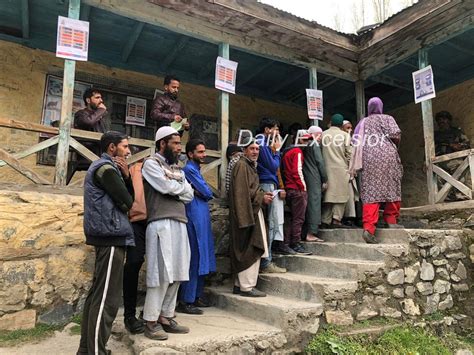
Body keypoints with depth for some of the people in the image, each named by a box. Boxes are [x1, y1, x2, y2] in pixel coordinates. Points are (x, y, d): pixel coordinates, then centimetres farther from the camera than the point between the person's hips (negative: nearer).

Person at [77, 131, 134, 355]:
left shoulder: (104, 167, 21)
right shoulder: (106, 168, -10)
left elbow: (128, 195, 17)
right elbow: (127, 202, -13)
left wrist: (126, 175, 0)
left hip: (107, 236, 10)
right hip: (112, 236, -10)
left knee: (97, 294, 13)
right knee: (107, 298, -8)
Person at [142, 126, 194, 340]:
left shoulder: (177, 168, 23)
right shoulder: (151, 163, 1)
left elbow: (189, 195, 13)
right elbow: (166, 186, -13)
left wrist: (173, 189, -3)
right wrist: (181, 186, 5)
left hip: (179, 224, 7)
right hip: (162, 224, -7)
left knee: (176, 273, 7)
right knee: (161, 273, -7)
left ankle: (166, 317, 17)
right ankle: (151, 321, 4)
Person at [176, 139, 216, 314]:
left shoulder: (195, 169, 19)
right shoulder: (189, 169, -11)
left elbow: (207, 194, 12)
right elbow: (207, 193, -14)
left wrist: (196, 191, -6)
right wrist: (199, 191, 4)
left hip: (202, 219, 10)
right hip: (195, 219, -10)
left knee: (201, 259, 13)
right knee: (194, 260, -6)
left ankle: (195, 296, 23)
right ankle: (185, 301, 1)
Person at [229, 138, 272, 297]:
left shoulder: (250, 165, 21)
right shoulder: (241, 165, -11)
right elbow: (242, 192, -19)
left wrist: (263, 194, 9)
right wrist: (262, 197, -13)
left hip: (252, 212, 10)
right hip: (246, 213, -10)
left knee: (245, 252, 12)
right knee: (250, 250, -8)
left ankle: (240, 284, 20)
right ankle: (247, 287, -1)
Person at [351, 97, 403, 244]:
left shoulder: (363, 122, 17)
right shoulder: (387, 118, 10)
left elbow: (356, 142, 9)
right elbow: (396, 134, -4)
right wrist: (394, 146, 15)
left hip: (368, 159, 2)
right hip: (387, 156, -2)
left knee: (370, 192, -5)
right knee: (392, 187, 13)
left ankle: (368, 227, -15)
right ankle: (391, 219, 17)